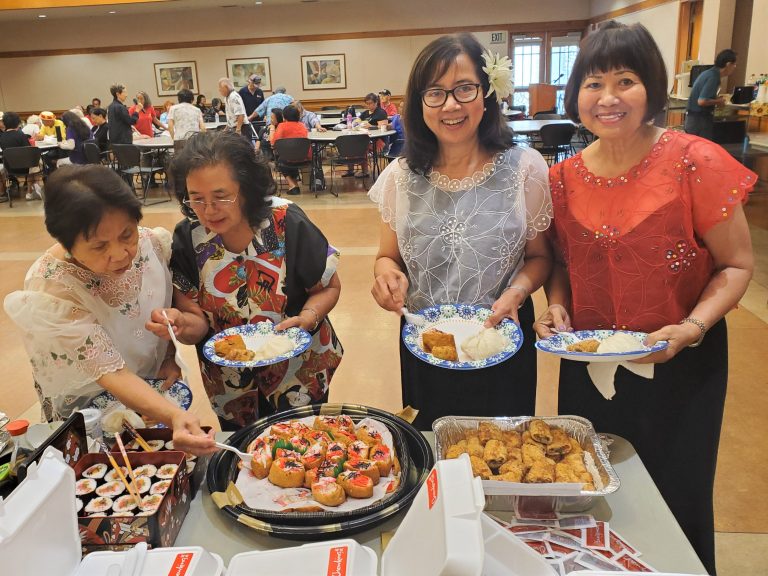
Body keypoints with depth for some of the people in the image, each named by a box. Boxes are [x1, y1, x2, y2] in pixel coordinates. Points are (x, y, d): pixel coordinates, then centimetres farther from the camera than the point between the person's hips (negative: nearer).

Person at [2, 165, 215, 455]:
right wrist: (174, 416, -48)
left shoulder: (152, 244, -20)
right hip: (89, 412, -3)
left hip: (157, 390, 3)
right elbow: (110, 373, -35)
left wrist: (170, 358, -9)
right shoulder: (49, 289, -32)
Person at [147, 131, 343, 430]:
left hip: (301, 379, -2)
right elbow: (200, 323, -11)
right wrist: (182, 324, -33)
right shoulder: (187, 238, -15)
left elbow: (329, 287, -8)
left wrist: (308, 317, -27)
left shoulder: (286, 223, -21)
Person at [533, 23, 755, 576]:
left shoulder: (697, 163, -14)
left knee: (676, 503, 14)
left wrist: (692, 328, -22)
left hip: (680, 365, -3)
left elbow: (736, 264, -8)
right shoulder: (564, 177, -3)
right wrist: (558, 308, -8)